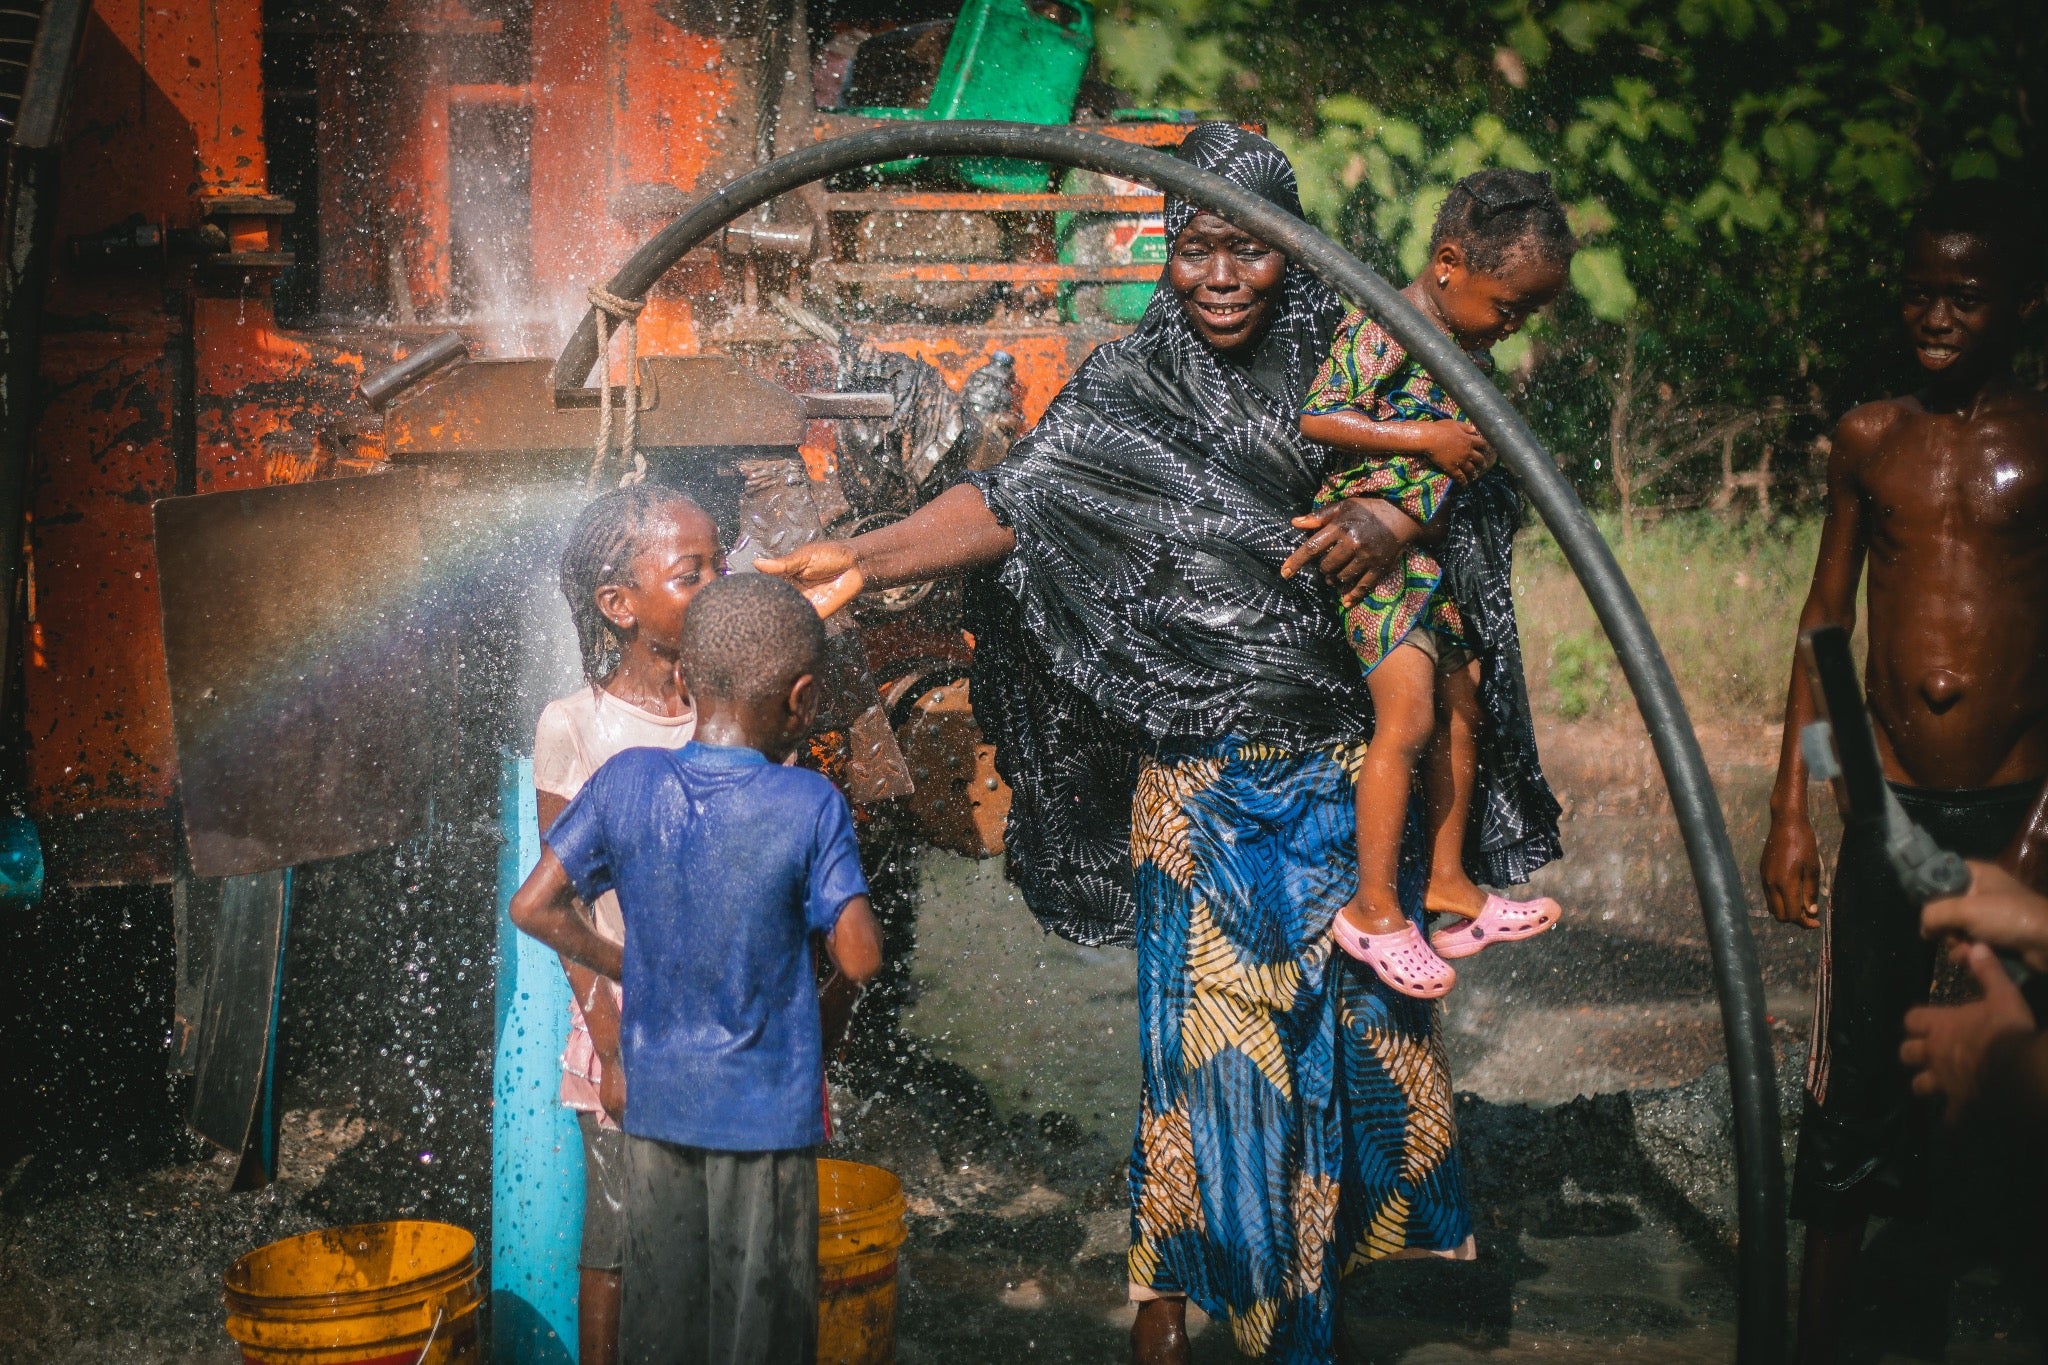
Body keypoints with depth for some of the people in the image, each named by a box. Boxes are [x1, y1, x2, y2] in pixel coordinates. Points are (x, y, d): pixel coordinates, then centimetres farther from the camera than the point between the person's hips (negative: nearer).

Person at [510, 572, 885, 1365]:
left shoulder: (626, 783, -6)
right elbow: (860, 960, -14)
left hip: (656, 1103, 3)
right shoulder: (811, 807, -16)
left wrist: (626, 966, 9)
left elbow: (534, 907, -3)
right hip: (767, 1112, -3)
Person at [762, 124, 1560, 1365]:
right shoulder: (1126, 392, -5)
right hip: (1202, 780, -2)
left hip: (1341, 769, 2)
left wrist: (1378, 526, -22)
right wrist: (864, 557, -28)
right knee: (1208, 1014, 4)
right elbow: (1012, 503, -14)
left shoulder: (1341, 357, 0)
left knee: (1353, 998, 13)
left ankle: (1354, 1218, 36)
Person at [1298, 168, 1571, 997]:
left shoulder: (1471, 346, 10)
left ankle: (1449, 883, 23)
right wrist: (1425, 439, -27)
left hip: (1443, 555, 9)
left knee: (1462, 708, 11)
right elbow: (1316, 420, -24)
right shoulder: (1381, 330, -17)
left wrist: (1491, 447, 7)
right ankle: (1373, 908, -5)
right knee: (1407, 717, -14)